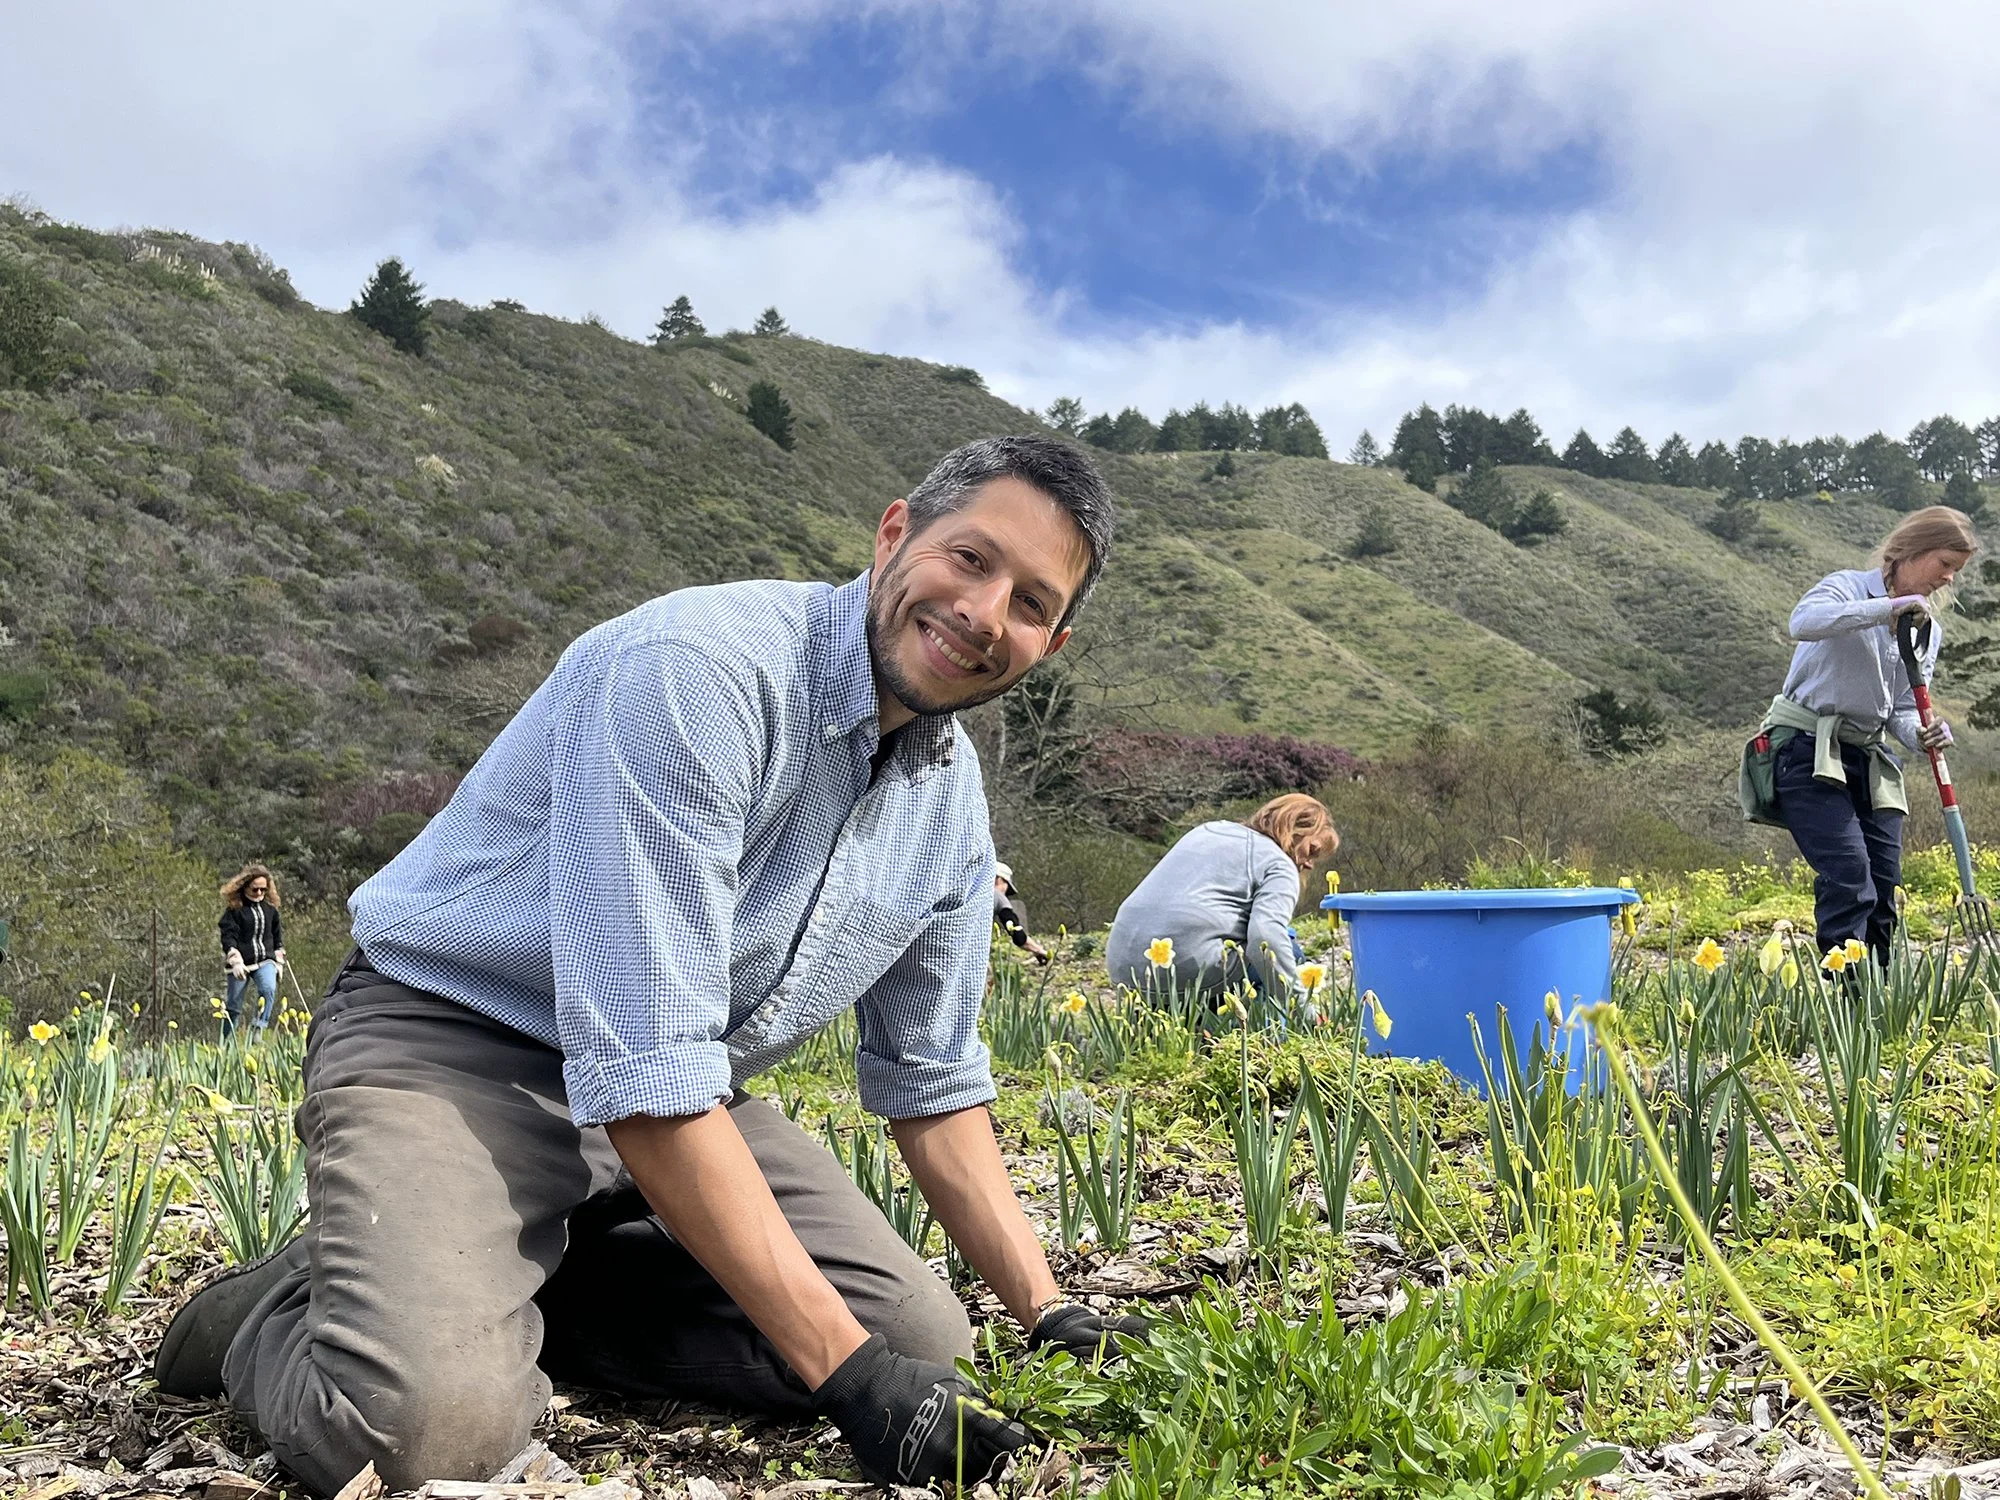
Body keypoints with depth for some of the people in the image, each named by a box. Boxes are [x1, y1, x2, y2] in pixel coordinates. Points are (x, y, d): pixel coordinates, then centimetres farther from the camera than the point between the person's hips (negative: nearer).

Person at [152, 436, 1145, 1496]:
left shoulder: (952, 805, 1)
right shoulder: (700, 670, -26)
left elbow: (932, 1085, 12)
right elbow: (640, 1070, -30)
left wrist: (1046, 1313, 4)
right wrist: (844, 1369, -28)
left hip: (684, 1096, 8)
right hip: (452, 1049, -7)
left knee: (921, 1339, -6)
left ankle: (519, 1299, 7)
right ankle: (280, 1315, 4)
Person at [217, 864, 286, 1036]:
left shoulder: (270, 909, 10)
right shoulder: (234, 909, -2)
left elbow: (278, 937, 21)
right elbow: (228, 937, -9)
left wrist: (278, 961, 19)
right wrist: (235, 962, -19)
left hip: (265, 961, 2)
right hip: (241, 963, -2)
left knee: (269, 989, -27)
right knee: (233, 1005, 5)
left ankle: (257, 1029, -25)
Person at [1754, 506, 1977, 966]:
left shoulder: (1927, 631, 16)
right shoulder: (1850, 587, -5)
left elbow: (1902, 711, 12)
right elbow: (1803, 621, -29)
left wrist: (1923, 734, -10)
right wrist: (1888, 608, -31)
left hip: (1869, 762, 8)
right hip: (1808, 754, -7)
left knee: (1884, 883, 1)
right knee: (1849, 872, -20)